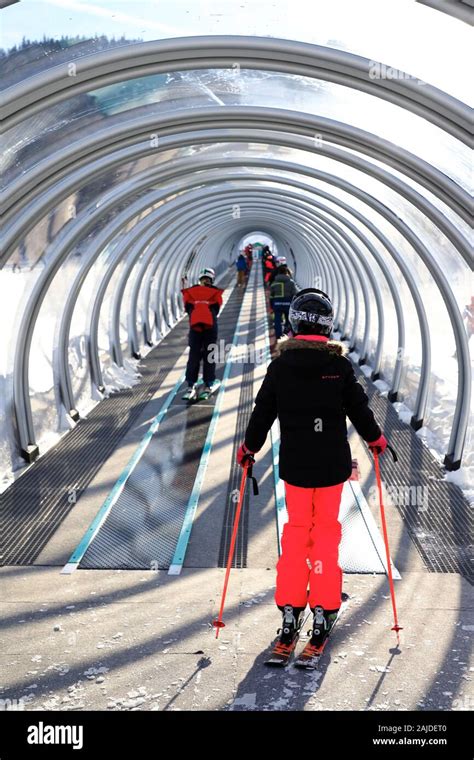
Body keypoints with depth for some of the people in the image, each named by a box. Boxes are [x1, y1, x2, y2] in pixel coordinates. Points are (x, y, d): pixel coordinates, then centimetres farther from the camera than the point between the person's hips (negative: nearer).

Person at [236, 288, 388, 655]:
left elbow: (262, 413, 1)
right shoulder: (339, 364, -8)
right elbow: (359, 408, -1)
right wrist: (376, 439, 17)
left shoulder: (281, 365, -5)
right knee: (327, 530, 10)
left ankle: (291, 609, 10)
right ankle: (324, 610, 9)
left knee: (296, 530, 12)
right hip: (333, 462, -1)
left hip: (295, 463, 1)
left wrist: (248, 448, 17)